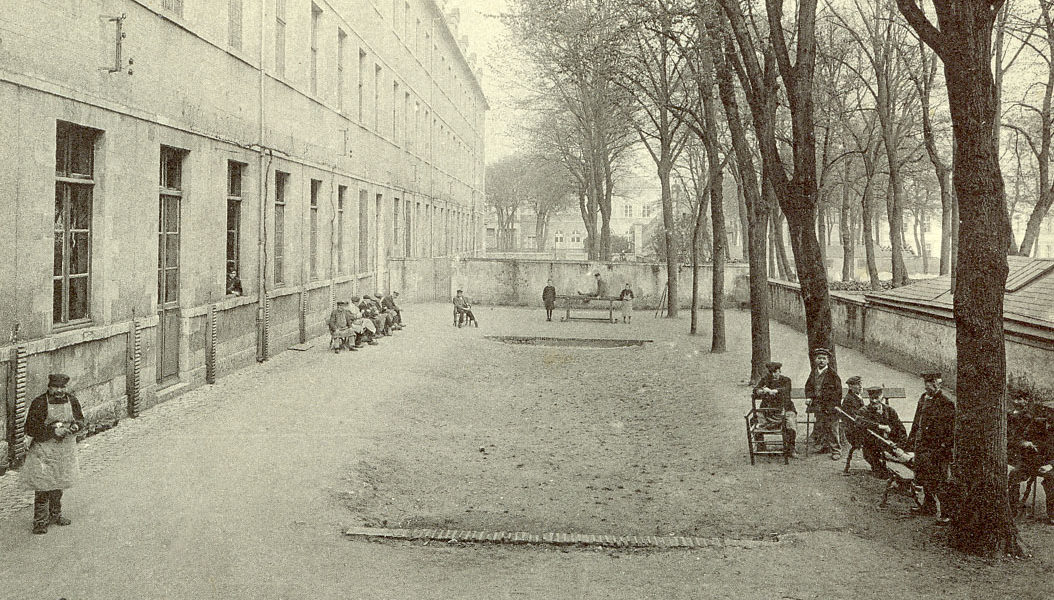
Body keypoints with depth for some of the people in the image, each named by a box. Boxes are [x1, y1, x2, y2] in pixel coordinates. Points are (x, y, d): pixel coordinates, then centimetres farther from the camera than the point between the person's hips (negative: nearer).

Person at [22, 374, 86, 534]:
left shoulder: (72, 400, 1)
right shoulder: (39, 403, -13)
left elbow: (81, 419, 14)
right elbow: (30, 429, -13)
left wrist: (76, 426, -10)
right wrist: (53, 431, -22)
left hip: (66, 451, 5)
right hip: (44, 450, -5)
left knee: (59, 485, 16)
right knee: (43, 486, -6)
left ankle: (55, 515, 32)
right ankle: (40, 522, 3)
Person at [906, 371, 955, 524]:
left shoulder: (946, 403, -13)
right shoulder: (923, 398, 12)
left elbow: (951, 428, -13)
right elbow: (917, 421, 21)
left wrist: (945, 447, -17)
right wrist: (911, 441, 21)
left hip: (937, 448, -8)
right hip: (922, 445, 8)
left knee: (940, 482, -6)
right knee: (923, 477, 18)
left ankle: (947, 514, 1)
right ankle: (928, 506, 34)